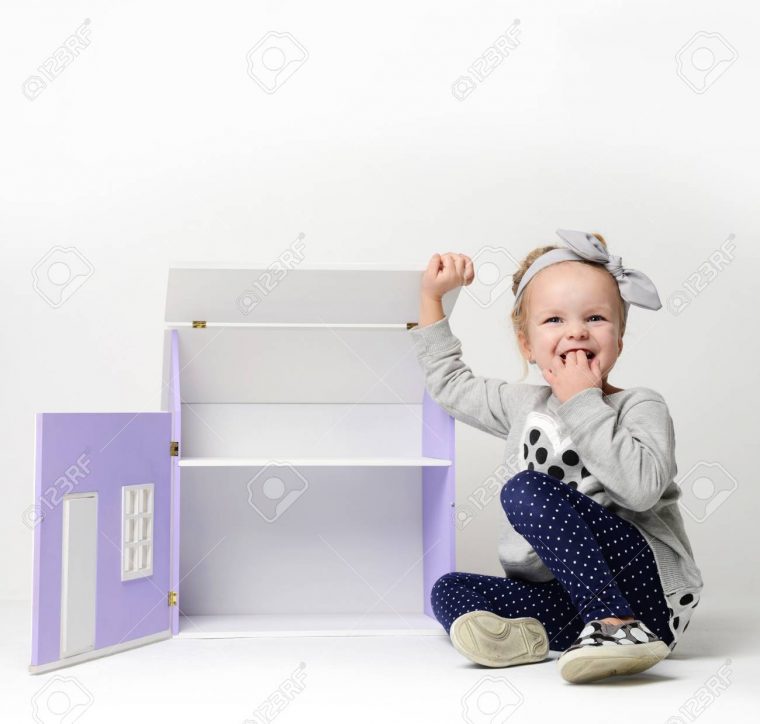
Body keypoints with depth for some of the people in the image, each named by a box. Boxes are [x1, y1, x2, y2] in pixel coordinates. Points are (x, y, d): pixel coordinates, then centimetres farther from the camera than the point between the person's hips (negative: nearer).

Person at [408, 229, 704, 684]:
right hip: (566, 597, 7)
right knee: (450, 591, -8)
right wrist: (432, 296, 23)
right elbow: (450, 382, 29)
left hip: (649, 589, -6)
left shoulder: (641, 406, -4)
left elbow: (641, 487, -24)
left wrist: (582, 404, -18)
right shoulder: (524, 406, 15)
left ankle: (619, 625, -30)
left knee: (527, 491, -22)